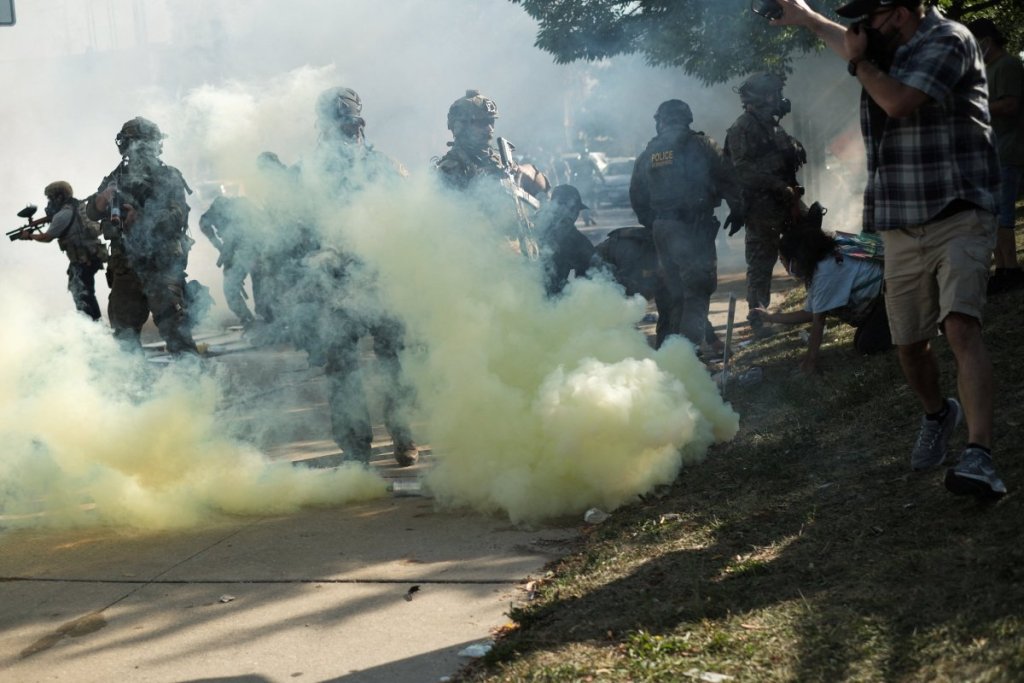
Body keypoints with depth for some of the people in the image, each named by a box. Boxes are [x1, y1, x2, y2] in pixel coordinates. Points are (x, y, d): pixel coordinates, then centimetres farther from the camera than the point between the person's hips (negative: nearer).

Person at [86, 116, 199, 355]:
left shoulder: (169, 177, 3)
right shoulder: (117, 177, 15)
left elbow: (178, 216, -10)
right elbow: (92, 212, 9)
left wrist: (143, 219, -24)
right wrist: (104, 197, -14)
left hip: (162, 261, -5)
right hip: (126, 261, 5)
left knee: (170, 317, -18)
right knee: (124, 323, 8)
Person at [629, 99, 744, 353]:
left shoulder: (647, 155, 11)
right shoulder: (702, 145, -2)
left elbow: (637, 197, 14)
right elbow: (728, 179, -5)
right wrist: (737, 211, 8)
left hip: (662, 230, 5)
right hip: (695, 227, -5)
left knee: (671, 289, 15)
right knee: (697, 289, -4)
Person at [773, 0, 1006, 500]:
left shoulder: (948, 41, -9)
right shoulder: (884, 50, 15)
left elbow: (897, 102, -22)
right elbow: (850, 47, 40)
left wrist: (861, 62, -4)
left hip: (957, 219, -7)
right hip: (900, 229, 7)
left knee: (960, 326, -25)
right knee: (910, 343, 11)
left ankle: (980, 458, -35)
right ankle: (936, 416, 42)